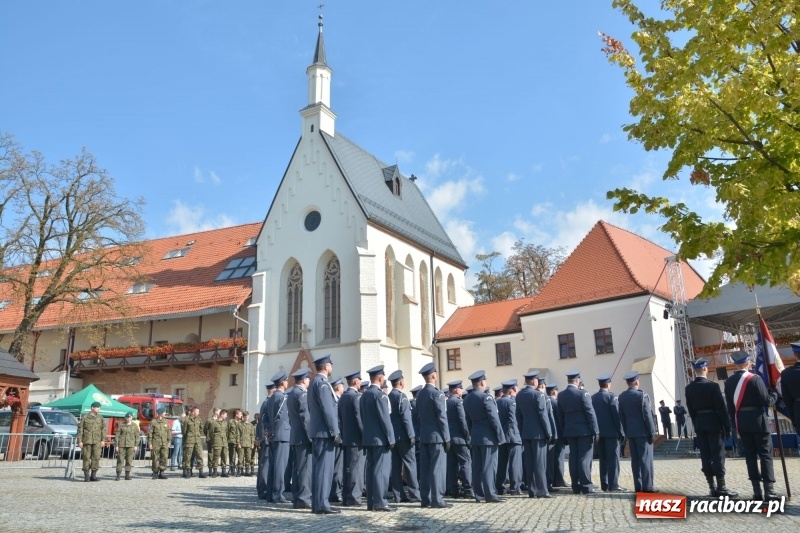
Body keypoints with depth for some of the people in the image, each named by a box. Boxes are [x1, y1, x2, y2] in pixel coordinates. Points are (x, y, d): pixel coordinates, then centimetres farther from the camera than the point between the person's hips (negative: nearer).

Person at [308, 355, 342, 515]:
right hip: (325, 432, -10)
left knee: (319, 467, 11)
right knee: (325, 467, -8)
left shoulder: (314, 383, 17)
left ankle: (317, 503, 15)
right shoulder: (322, 383, -15)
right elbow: (328, 410, -20)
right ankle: (322, 504, -6)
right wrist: (335, 432, -17)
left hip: (318, 432, 10)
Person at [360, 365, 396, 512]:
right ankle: (380, 502, -5)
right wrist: (391, 438, -11)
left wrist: (368, 433, 18)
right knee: (382, 470, -5)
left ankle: (371, 502, 13)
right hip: (380, 438, -8)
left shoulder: (364, 395, 12)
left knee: (371, 469, 10)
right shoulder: (379, 394, -14)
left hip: (368, 438, 8)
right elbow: (385, 418, -16)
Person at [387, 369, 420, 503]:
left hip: (392, 436, 7)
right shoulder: (401, 396, -12)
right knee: (410, 463, -1)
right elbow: (406, 417, -17)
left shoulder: (388, 397, 9)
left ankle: (398, 495, 11)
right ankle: (414, 494, 0)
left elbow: (389, 416, 12)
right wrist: (411, 435, -15)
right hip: (402, 436, -7)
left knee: (396, 465, 8)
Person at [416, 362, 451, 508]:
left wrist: (423, 432, 16)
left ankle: (425, 499, 14)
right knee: (438, 468, -3)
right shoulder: (437, 393, -14)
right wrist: (447, 438, -10)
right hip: (436, 436, -7)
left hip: (423, 436, 7)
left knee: (425, 468, 9)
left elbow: (421, 415, 11)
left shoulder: (420, 394, 9)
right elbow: (442, 417, -15)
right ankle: (437, 500, -2)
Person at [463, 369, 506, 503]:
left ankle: (479, 494, 14)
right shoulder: (486, 397, -15)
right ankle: (490, 495, -2)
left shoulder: (467, 399, 8)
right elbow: (494, 418, -16)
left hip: (475, 437, 7)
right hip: (488, 436, -7)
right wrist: (500, 436, -10)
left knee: (477, 466, 9)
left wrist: (472, 434, 17)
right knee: (489, 466, -3)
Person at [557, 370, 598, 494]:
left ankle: (576, 486, 10)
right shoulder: (582, 393, -12)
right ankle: (586, 486, 1)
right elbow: (590, 413, -12)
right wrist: (595, 430, -6)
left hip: (569, 431, 5)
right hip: (584, 430, -5)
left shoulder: (561, 396, 4)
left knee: (573, 458, 7)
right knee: (584, 458, 0)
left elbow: (560, 415, 9)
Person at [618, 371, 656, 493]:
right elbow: (647, 415, -13)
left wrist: (626, 431, 15)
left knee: (635, 459, 9)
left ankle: (638, 486, 11)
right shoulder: (642, 395, -13)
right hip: (643, 431, -6)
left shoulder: (622, 397, 5)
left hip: (630, 432, 6)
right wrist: (652, 432, -6)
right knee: (646, 458, -2)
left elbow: (621, 416, 9)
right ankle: (647, 486, -1)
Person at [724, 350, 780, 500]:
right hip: (757, 421, -5)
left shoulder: (728, 382, 3)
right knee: (765, 454, 2)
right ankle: (769, 490, 0)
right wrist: (774, 394, 7)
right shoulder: (754, 379, -13)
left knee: (750, 455, 8)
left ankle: (757, 491, 9)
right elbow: (766, 402, -13)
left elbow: (730, 406, 8)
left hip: (741, 422, 5)